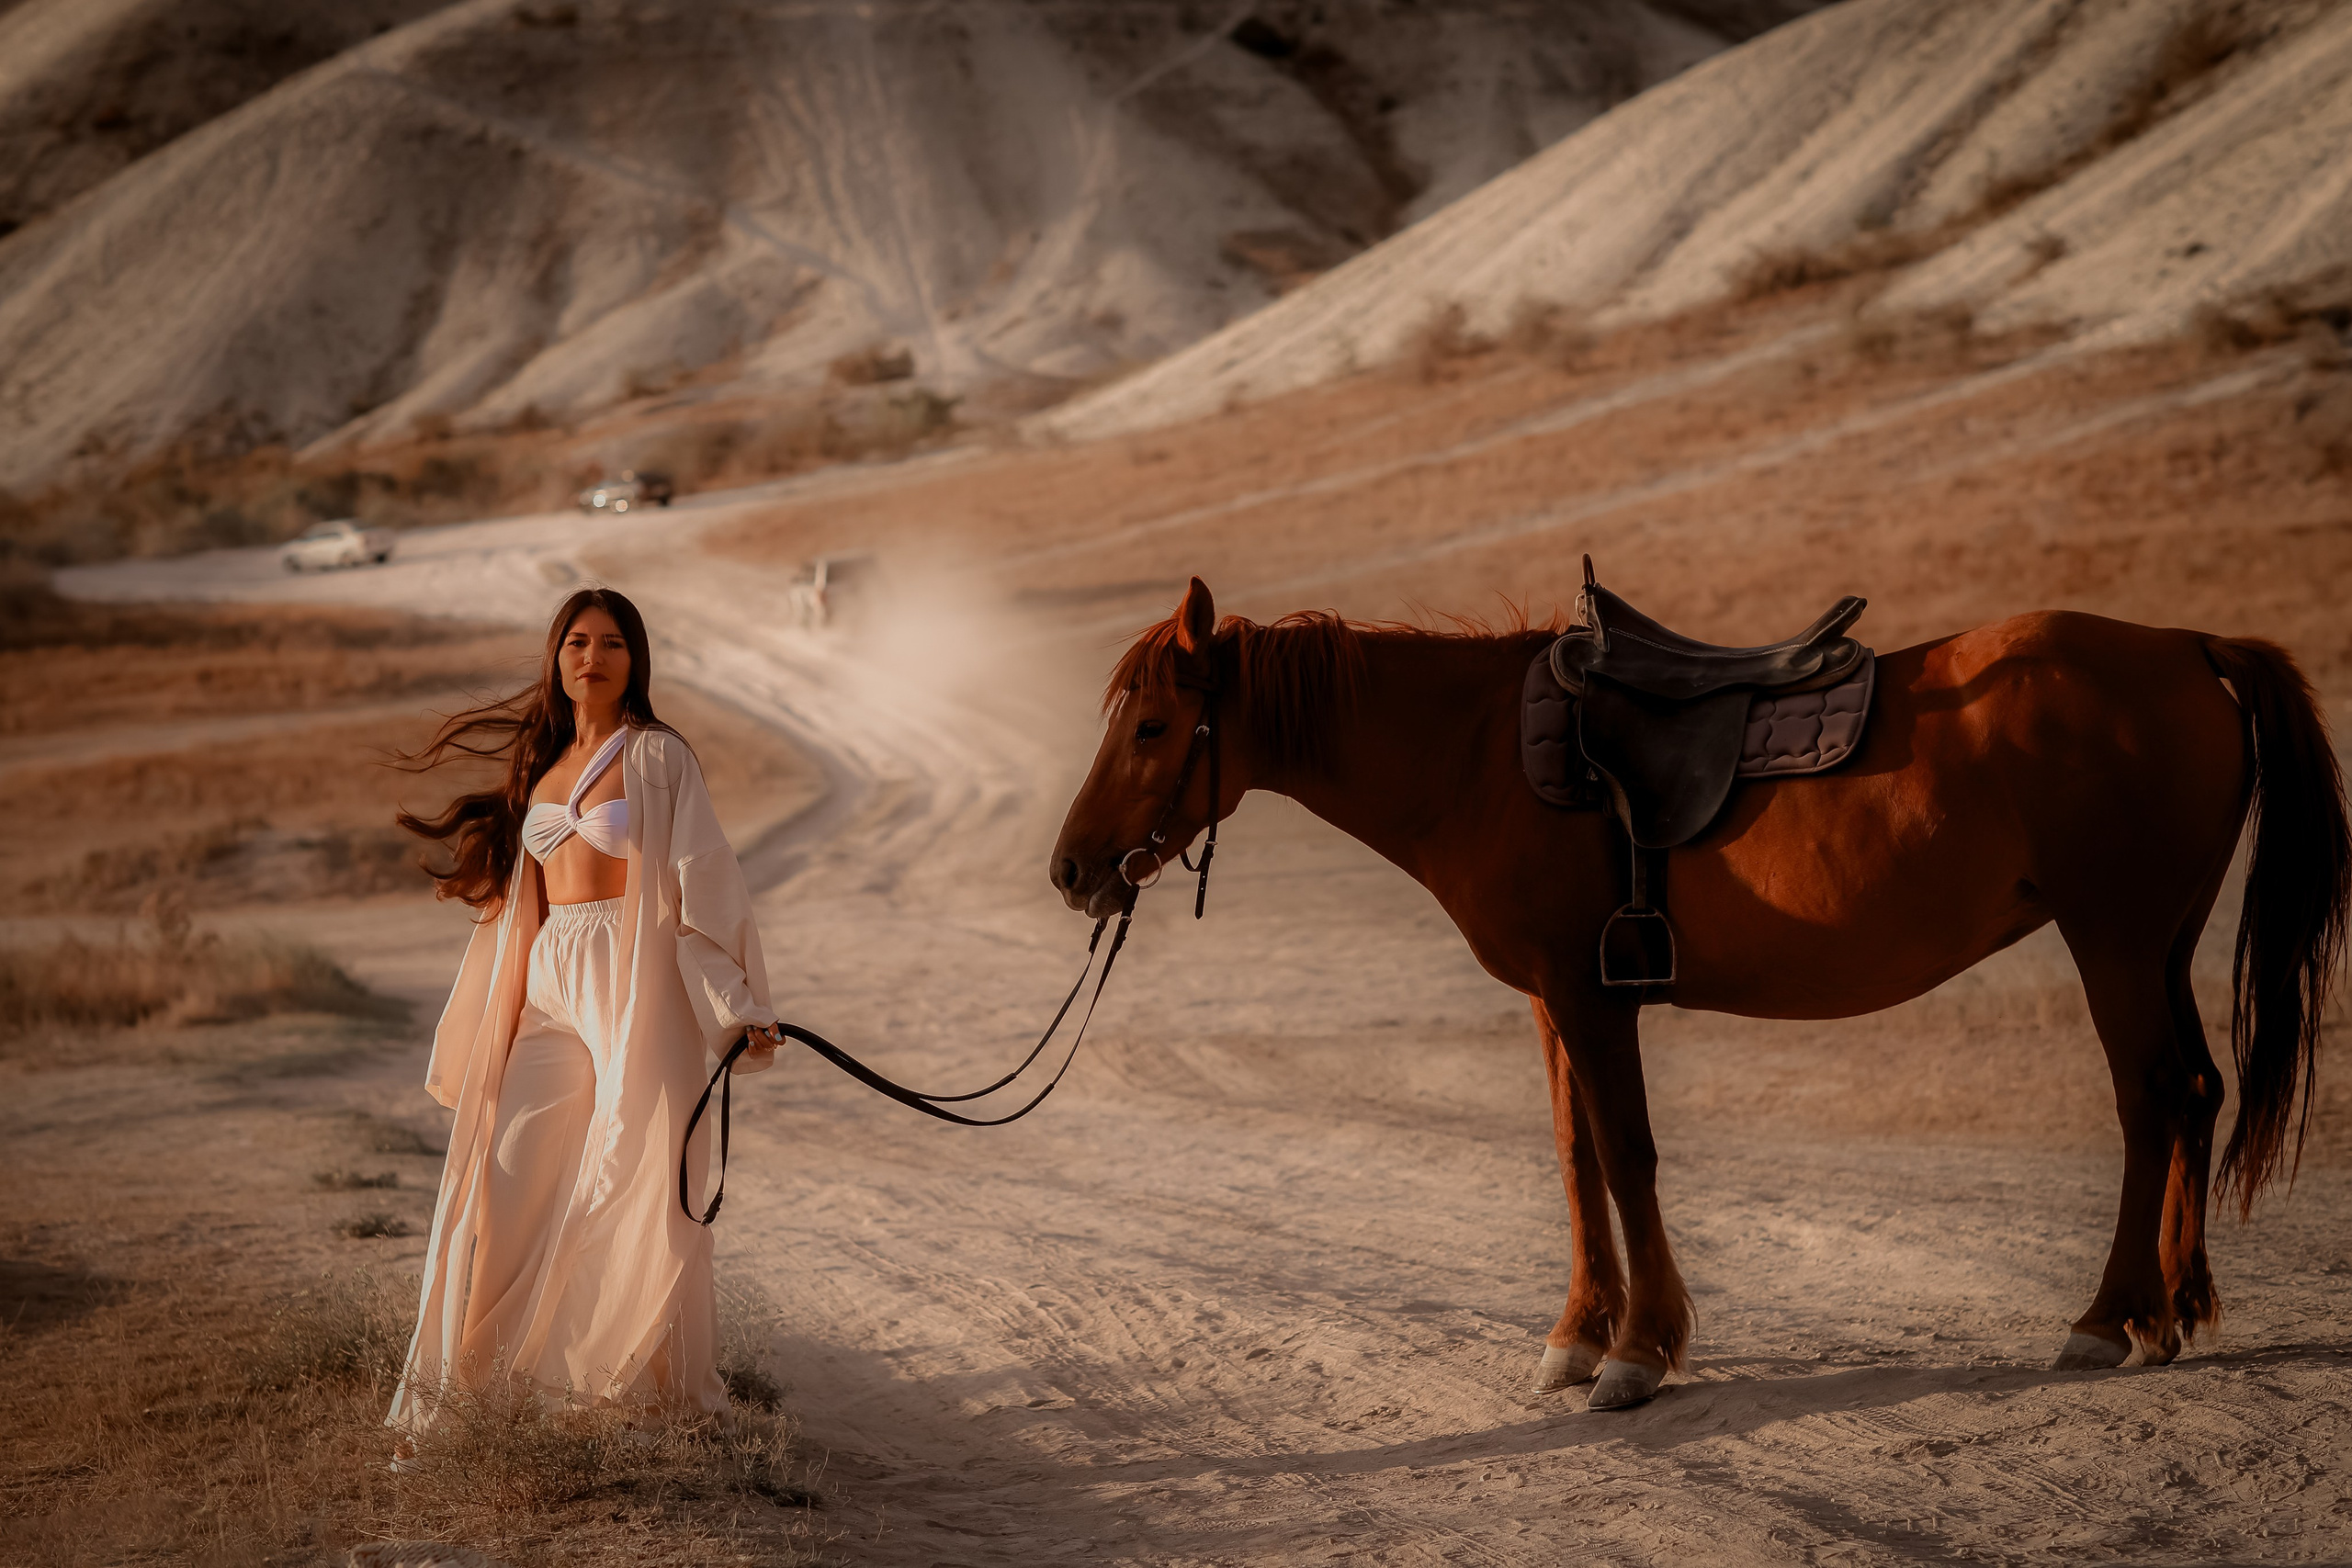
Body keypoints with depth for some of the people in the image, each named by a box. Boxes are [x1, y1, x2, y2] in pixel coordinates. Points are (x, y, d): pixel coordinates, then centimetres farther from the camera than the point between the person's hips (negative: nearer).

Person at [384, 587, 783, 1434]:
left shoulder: (656, 756, 0)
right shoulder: (543, 767, 17)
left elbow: (704, 879, -5)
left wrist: (739, 1004, -11)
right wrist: (501, 1029, 17)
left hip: (633, 983, -5)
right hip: (549, 984, 5)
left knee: (637, 1179, -3)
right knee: (507, 1170, -2)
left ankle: (658, 1378, 8)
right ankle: (470, 1368, 4)